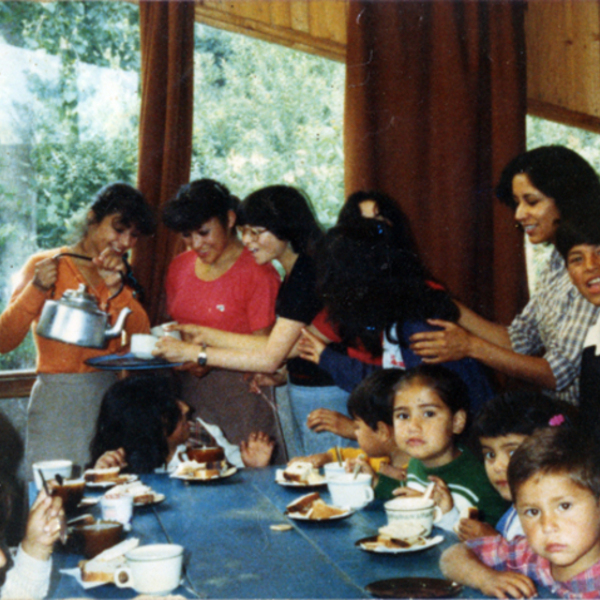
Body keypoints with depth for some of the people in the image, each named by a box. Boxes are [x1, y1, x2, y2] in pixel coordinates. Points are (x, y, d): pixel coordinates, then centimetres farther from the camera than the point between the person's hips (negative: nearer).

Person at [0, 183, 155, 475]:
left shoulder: (117, 275, 15)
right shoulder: (45, 265, -2)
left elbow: (142, 335, 1)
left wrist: (116, 288, -12)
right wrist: (37, 289, -20)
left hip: (109, 396, 5)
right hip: (58, 402, -4)